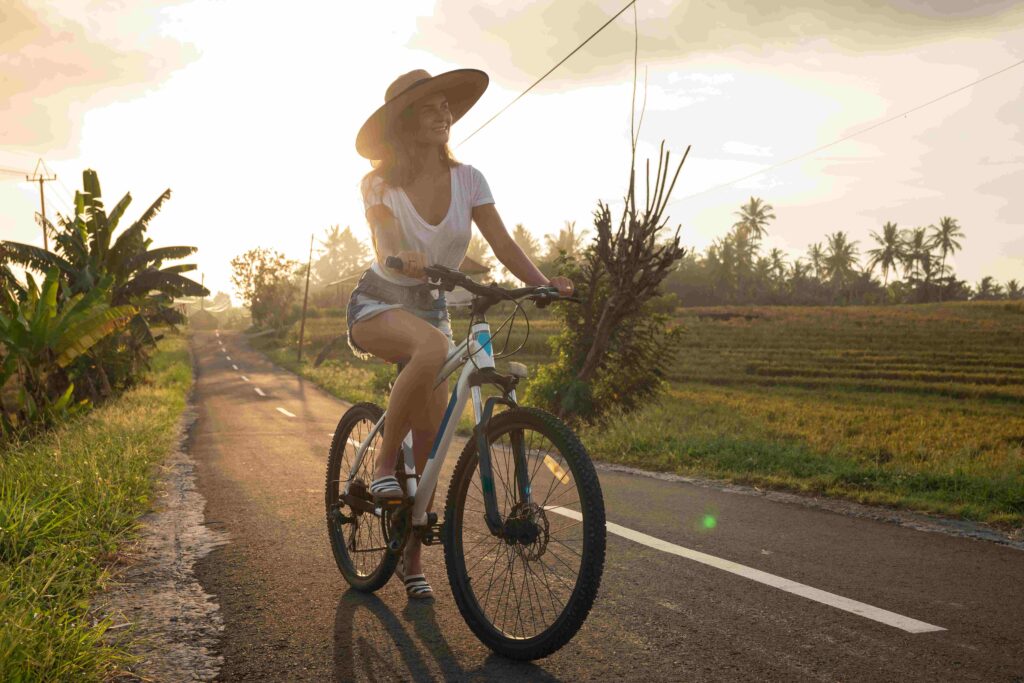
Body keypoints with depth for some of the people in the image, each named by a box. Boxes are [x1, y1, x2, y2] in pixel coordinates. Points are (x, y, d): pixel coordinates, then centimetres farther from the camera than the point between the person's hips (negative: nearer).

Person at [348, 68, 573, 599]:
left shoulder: (467, 180, -5)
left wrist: (542, 282, -30)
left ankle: (411, 555, 17)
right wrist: (405, 262, -51)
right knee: (432, 345, -40)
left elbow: (502, 244, -12)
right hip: (378, 303, -4)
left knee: (431, 437, 0)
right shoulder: (380, 183, -13)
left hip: (431, 307, 4)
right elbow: (387, 250, -27)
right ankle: (384, 464, -21)